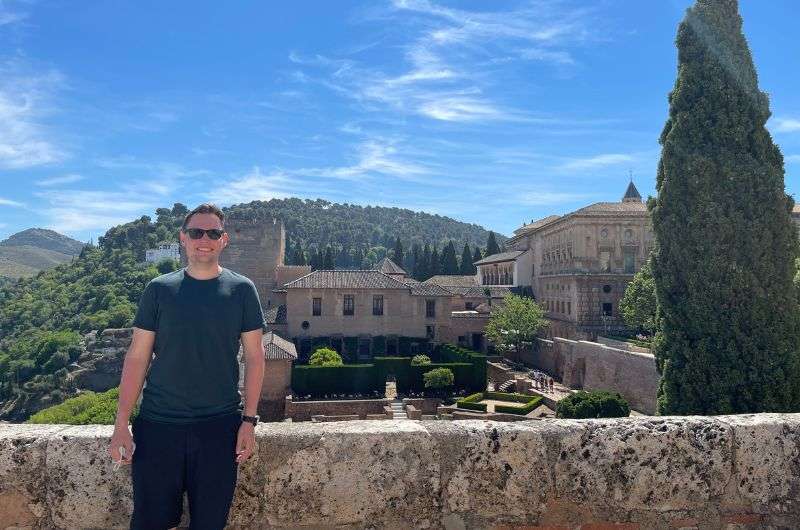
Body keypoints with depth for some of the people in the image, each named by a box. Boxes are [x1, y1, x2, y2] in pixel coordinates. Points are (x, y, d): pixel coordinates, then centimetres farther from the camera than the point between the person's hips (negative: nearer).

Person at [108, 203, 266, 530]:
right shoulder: (159, 289, 1)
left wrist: (249, 420, -3)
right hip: (158, 424, 1)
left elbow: (254, 357, 2)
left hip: (220, 425, 0)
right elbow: (137, 357, 2)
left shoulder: (241, 290, 0)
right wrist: (121, 424, -3)